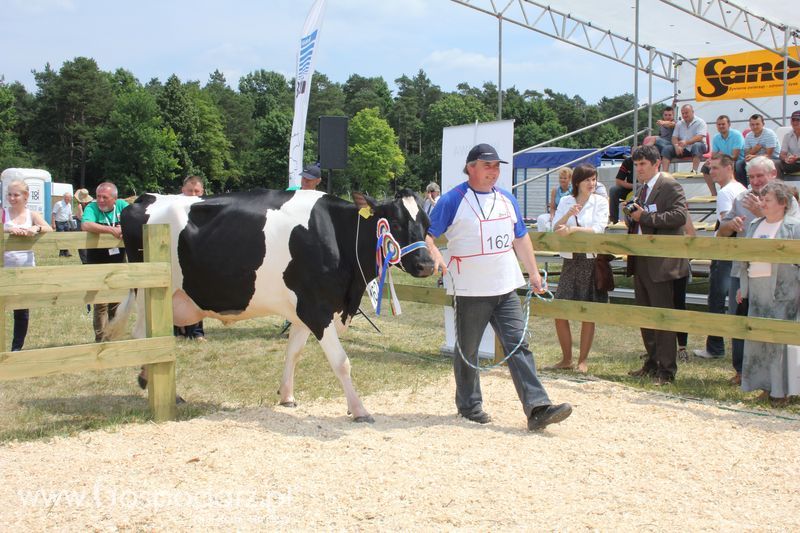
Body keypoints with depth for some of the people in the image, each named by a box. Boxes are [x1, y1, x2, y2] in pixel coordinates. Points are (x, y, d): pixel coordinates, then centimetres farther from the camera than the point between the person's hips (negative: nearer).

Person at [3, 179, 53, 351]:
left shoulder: (32, 215, 4)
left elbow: (49, 229, -11)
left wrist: (36, 228, -30)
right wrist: (9, 229, -35)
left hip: (26, 268, 1)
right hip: (5, 268, -1)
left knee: (22, 311, 8)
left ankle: (17, 347, 20)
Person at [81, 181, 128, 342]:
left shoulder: (122, 205, 0)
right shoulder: (92, 207, -9)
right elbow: (85, 225, -27)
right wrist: (111, 230, -31)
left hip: (119, 263, 3)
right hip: (98, 264, -3)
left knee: (117, 302, 12)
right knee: (101, 304, -4)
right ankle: (100, 339, 5)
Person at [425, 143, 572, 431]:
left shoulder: (507, 199, 13)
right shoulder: (453, 200, -5)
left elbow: (521, 239, 21)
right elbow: (427, 234, -7)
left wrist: (533, 272, 17)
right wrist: (436, 255, -27)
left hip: (506, 289, 5)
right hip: (470, 291, -4)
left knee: (518, 345, -2)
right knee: (467, 350, 8)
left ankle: (537, 408, -5)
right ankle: (469, 405, 24)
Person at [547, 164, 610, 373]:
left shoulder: (600, 201, -1)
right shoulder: (566, 202, 7)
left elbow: (598, 228, -13)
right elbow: (556, 228, -1)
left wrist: (572, 229, -20)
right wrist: (568, 214, -17)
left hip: (591, 261, -3)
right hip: (570, 261, 3)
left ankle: (583, 360, 14)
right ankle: (566, 359, 16)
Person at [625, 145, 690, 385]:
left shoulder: (670, 186, -8)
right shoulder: (642, 189, 17)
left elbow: (680, 215, -22)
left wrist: (645, 216, -19)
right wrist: (631, 216, 2)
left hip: (660, 263, -9)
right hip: (640, 263, 9)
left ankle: (667, 370, 3)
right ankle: (652, 363, 27)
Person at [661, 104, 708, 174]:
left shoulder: (700, 122, -2)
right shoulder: (679, 124, 14)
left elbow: (699, 137, -16)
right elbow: (674, 137, 7)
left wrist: (686, 142, -32)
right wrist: (676, 146, -16)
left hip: (697, 147, -4)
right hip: (683, 149, 4)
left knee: (697, 145, -38)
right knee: (667, 149, -15)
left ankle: (694, 171, -45)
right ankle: (664, 172, -28)